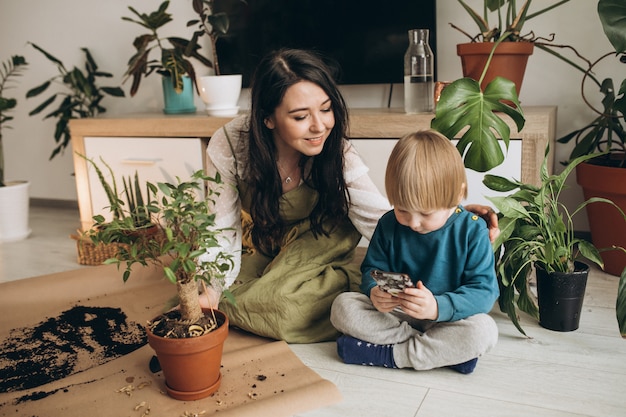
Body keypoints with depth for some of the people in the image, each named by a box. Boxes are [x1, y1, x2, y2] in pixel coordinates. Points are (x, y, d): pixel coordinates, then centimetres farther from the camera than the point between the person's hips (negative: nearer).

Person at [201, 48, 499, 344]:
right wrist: (209, 292, -31)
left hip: (311, 256, 0)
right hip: (254, 252, 0)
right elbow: (222, 232, -16)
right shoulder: (229, 146, -24)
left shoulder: (337, 153, -21)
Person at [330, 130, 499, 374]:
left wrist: (438, 307, -34)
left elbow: (484, 290, -16)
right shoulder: (389, 225, -3)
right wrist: (374, 291, -22)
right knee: (343, 307, -21)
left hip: (446, 319, -2)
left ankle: (390, 354, -23)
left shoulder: (471, 230, -12)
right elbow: (371, 269, 4)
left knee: (484, 331, -32)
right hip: (395, 313, 3)